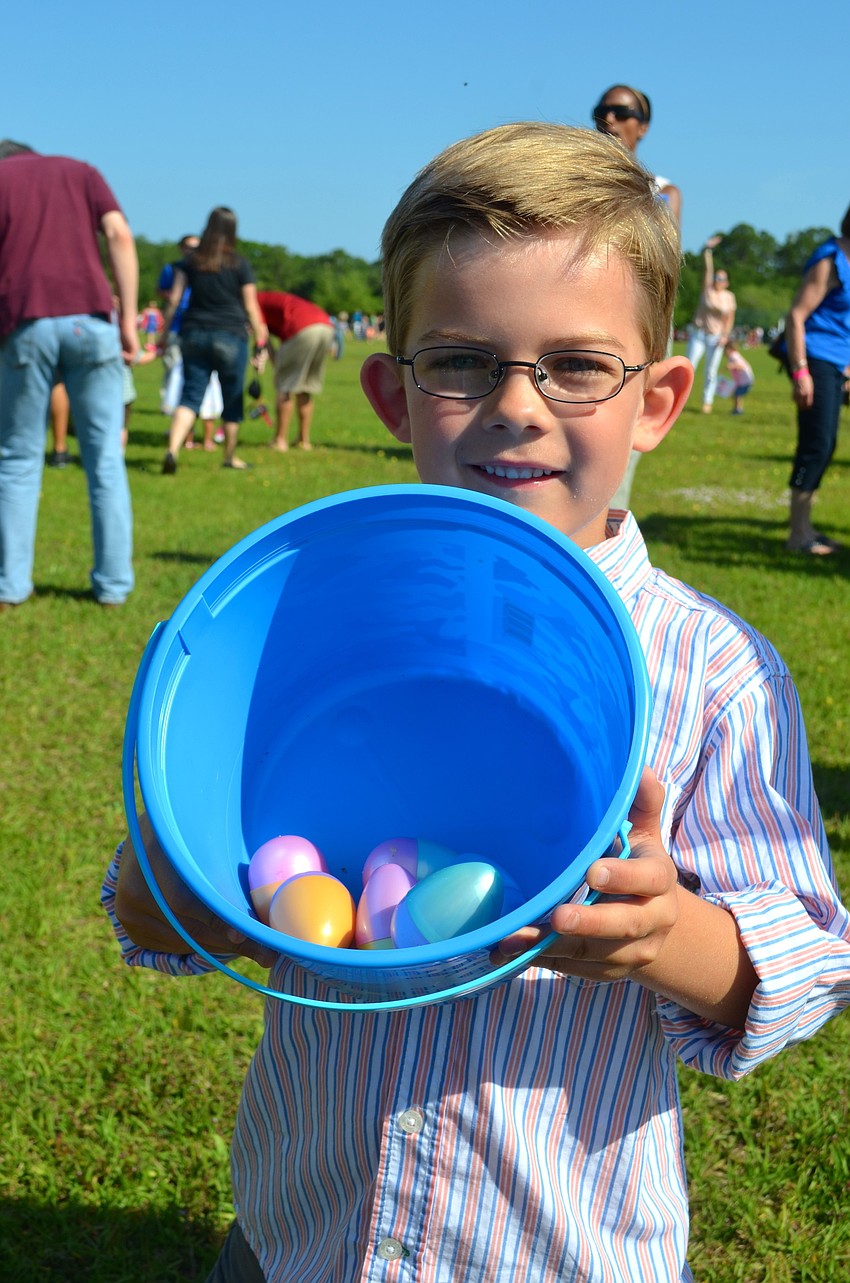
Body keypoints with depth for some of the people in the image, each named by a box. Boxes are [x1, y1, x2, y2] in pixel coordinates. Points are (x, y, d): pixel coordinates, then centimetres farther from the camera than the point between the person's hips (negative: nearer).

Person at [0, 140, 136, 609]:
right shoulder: (82, 172, 19)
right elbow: (119, 235, 4)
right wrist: (128, 317, 2)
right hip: (90, 320, 1)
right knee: (105, 459, 7)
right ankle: (113, 583, 6)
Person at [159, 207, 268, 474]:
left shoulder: (190, 261, 5)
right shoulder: (240, 265, -1)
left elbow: (174, 300, 2)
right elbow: (250, 307, 0)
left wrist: (164, 334, 9)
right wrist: (260, 340, 8)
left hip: (194, 334, 2)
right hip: (231, 336, -2)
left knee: (190, 395, 1)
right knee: (232, 399, 11)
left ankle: (173, 449, -21)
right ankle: (229, 457, 23)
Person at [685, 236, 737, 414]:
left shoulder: (729, 297, 3)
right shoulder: (708, 289, 1)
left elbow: (730, 319, 4)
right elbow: (708, 268, -6)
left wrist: (725, 335, -7)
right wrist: (708, 250, -12)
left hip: (716, 337, 0)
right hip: (698, 334, 0)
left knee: (711, 372, 3)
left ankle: (707, 402, 10)